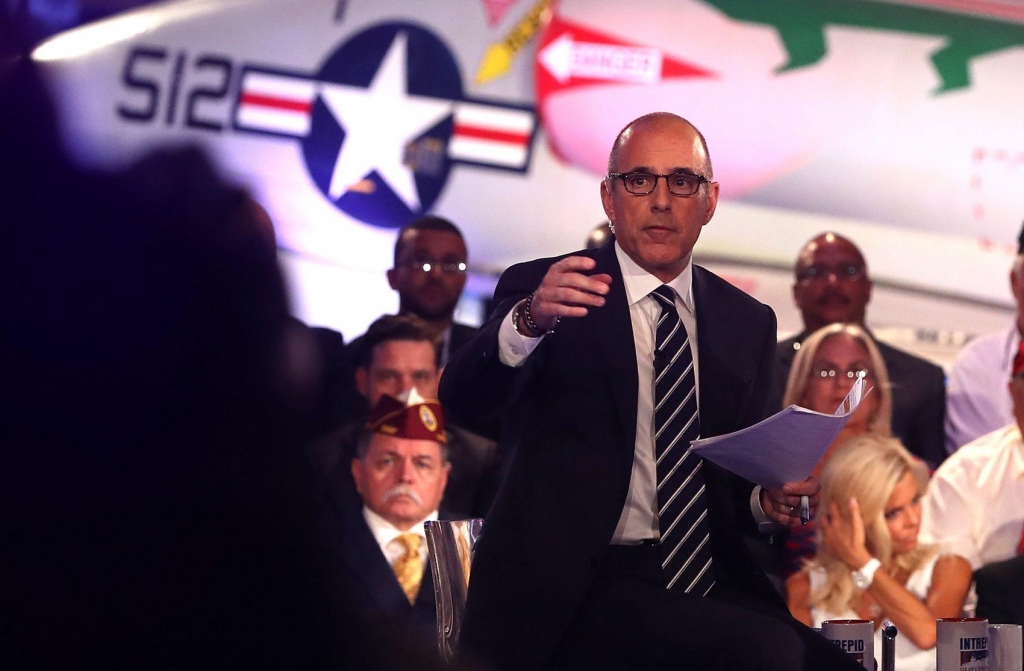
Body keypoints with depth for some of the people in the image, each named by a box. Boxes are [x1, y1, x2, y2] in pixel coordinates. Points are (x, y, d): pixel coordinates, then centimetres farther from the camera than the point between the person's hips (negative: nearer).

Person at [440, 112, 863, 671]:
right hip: (590, 587, -5)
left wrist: (768, 499, -3)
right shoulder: (538, 290, 2)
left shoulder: (748, 323, 16)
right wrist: (528, 322, -36)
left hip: (712, 581, 5)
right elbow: (461, 405, -16)